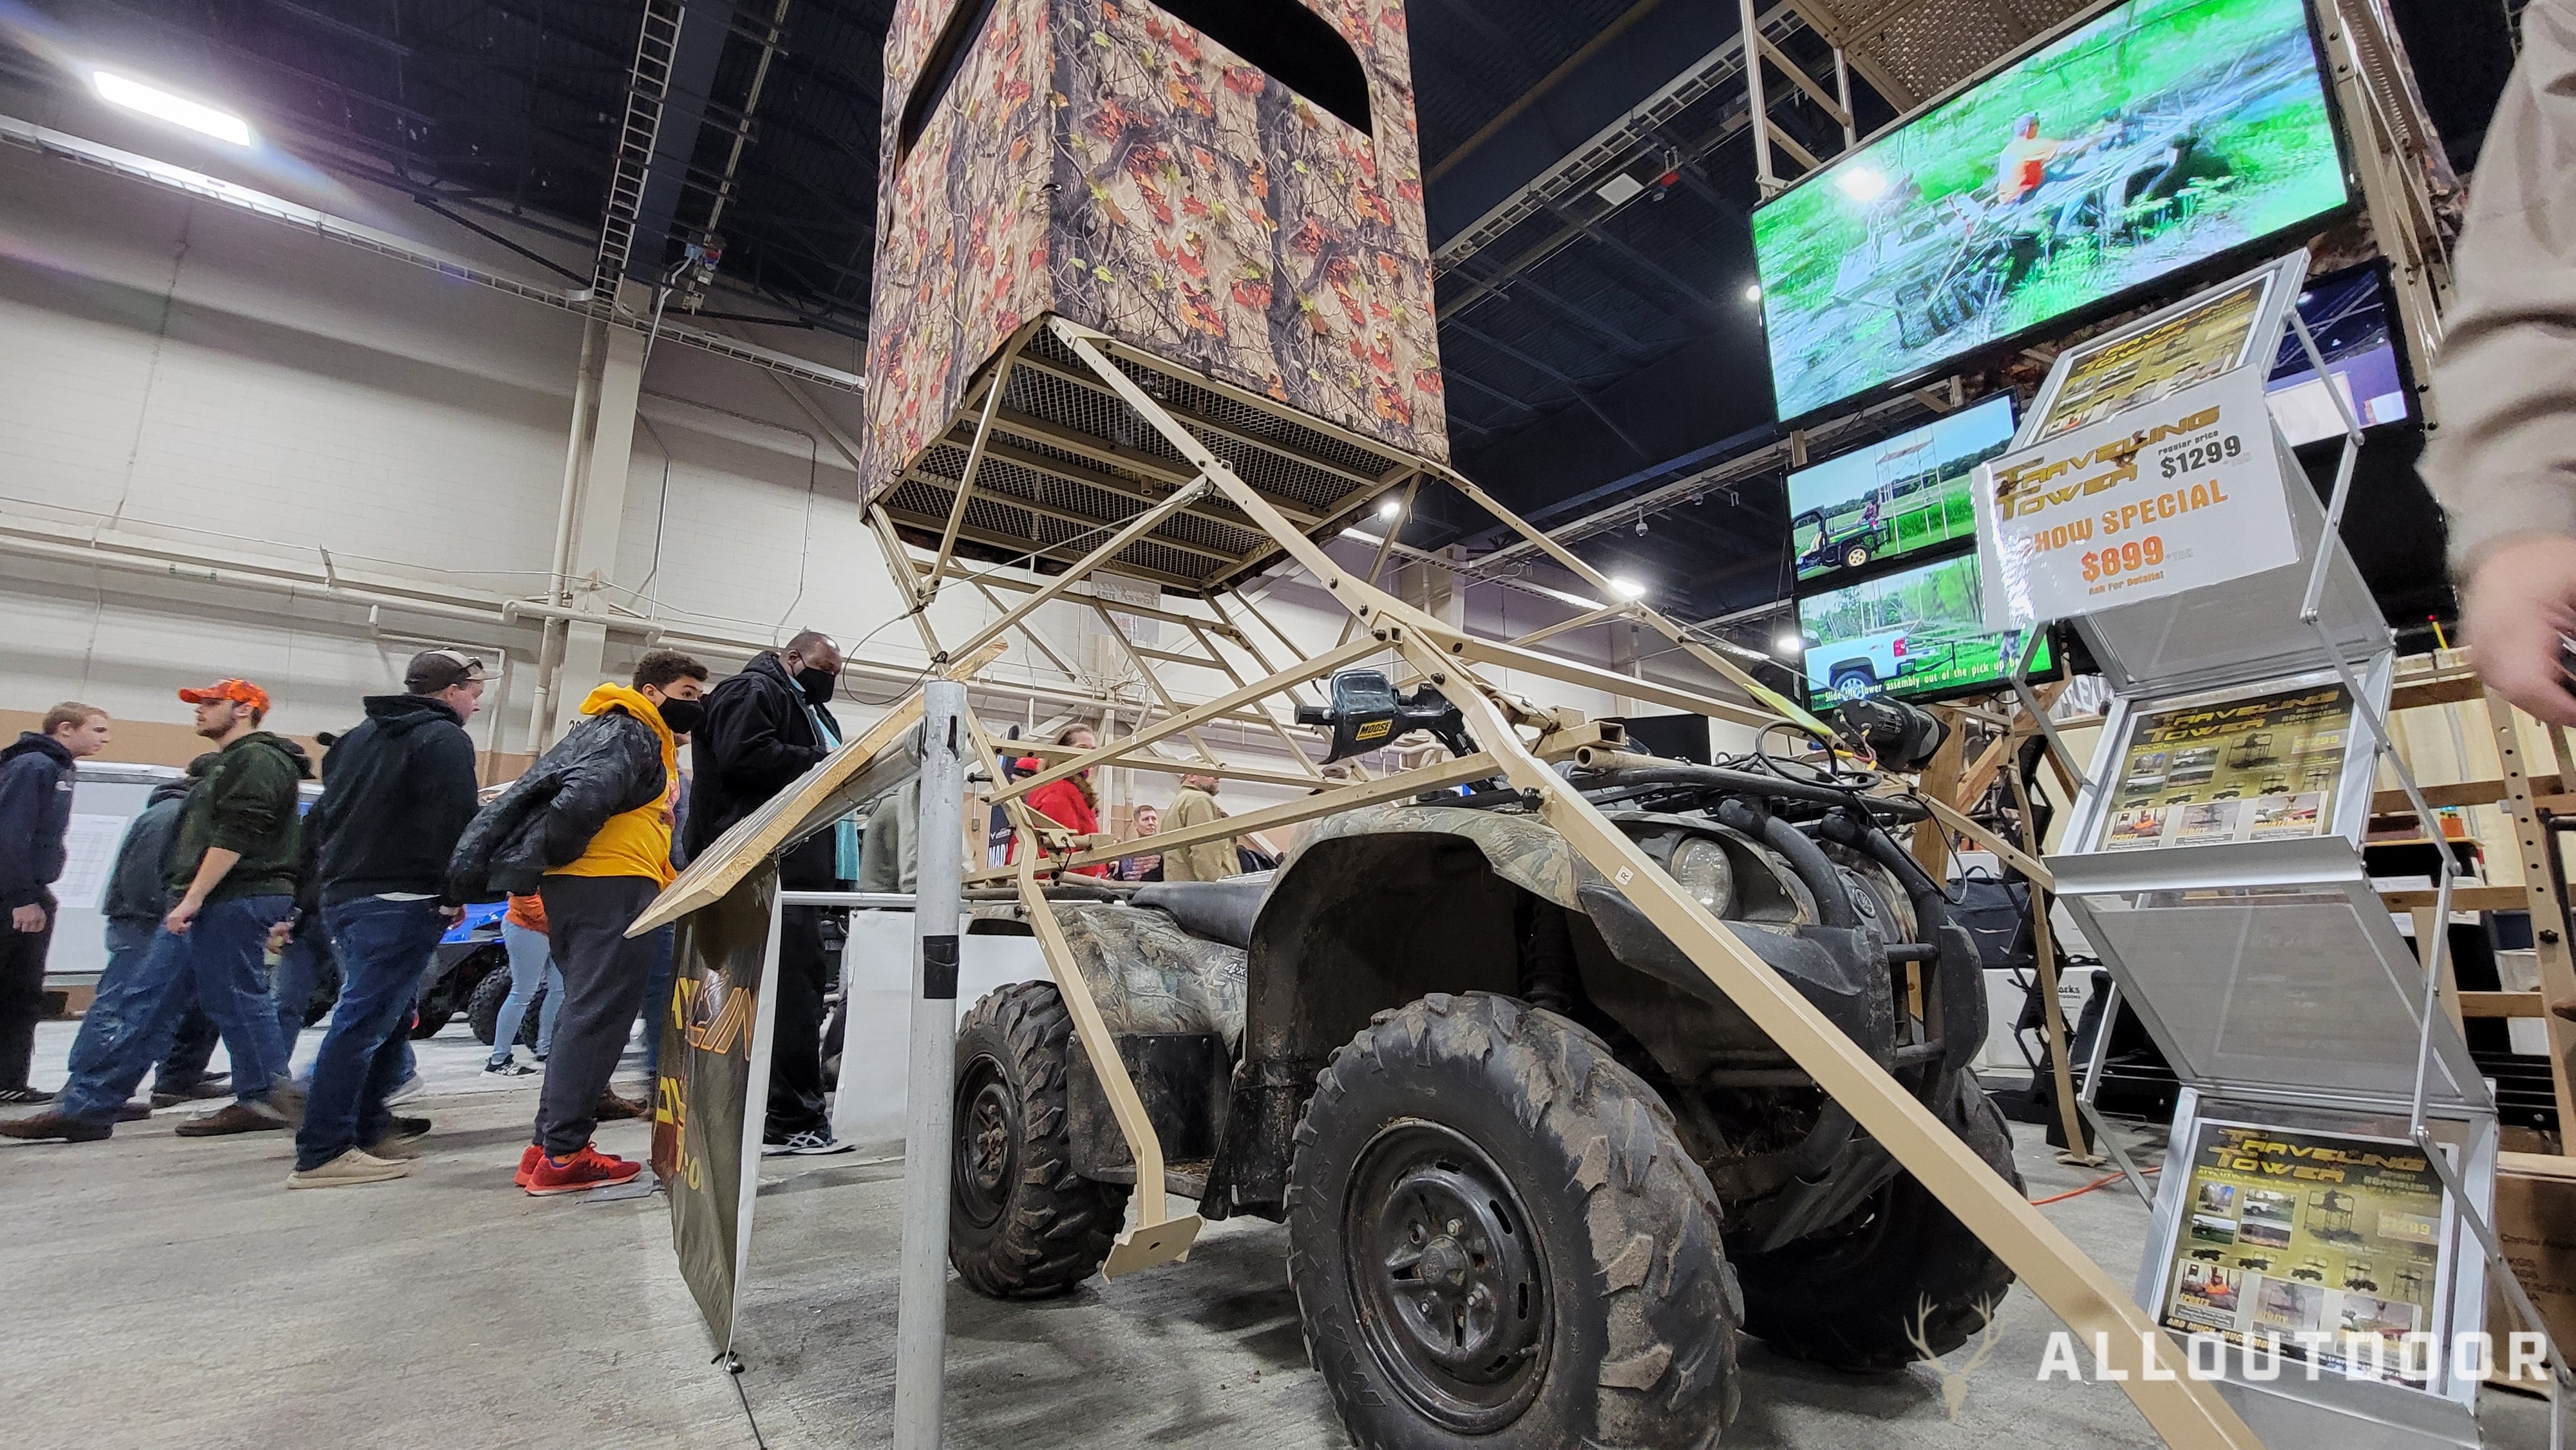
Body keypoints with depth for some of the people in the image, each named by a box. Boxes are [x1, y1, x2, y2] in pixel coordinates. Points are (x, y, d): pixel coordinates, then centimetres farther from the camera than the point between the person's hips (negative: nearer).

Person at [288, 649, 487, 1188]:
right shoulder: (444, 738, -8)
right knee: (366, 1018, -9)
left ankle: (369, 1127, 20)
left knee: (387, 1014, 16)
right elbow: (454, 821, -16)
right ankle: (323, 1152, -9)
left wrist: (336, 875, 26)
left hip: (343, 894, 9)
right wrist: (456, 894, -10)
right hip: (402, 900, -9)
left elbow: (323, 817, 24)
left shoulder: (360, 736, 20)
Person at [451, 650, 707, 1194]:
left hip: (581, 886, 10)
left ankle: (547, 1145, 19)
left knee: (589, 1013, 14)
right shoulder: (631, 732, -8)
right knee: (598, 1016, -6)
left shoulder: (645, 740, 24)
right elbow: (584, 797, -24)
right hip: (610, 884, -10)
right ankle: (562, 1154, -1)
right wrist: (558, 854, -9)